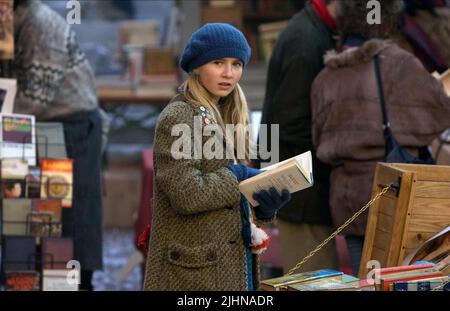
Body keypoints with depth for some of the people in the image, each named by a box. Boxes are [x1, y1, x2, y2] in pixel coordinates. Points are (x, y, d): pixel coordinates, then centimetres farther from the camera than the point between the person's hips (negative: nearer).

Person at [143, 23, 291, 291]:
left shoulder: (226, 117, 15)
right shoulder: (177, 118, -11)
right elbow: (186, 194, -21)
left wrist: (265, 206, -1)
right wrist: (240, 178, -12)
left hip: (237, 260, 8)